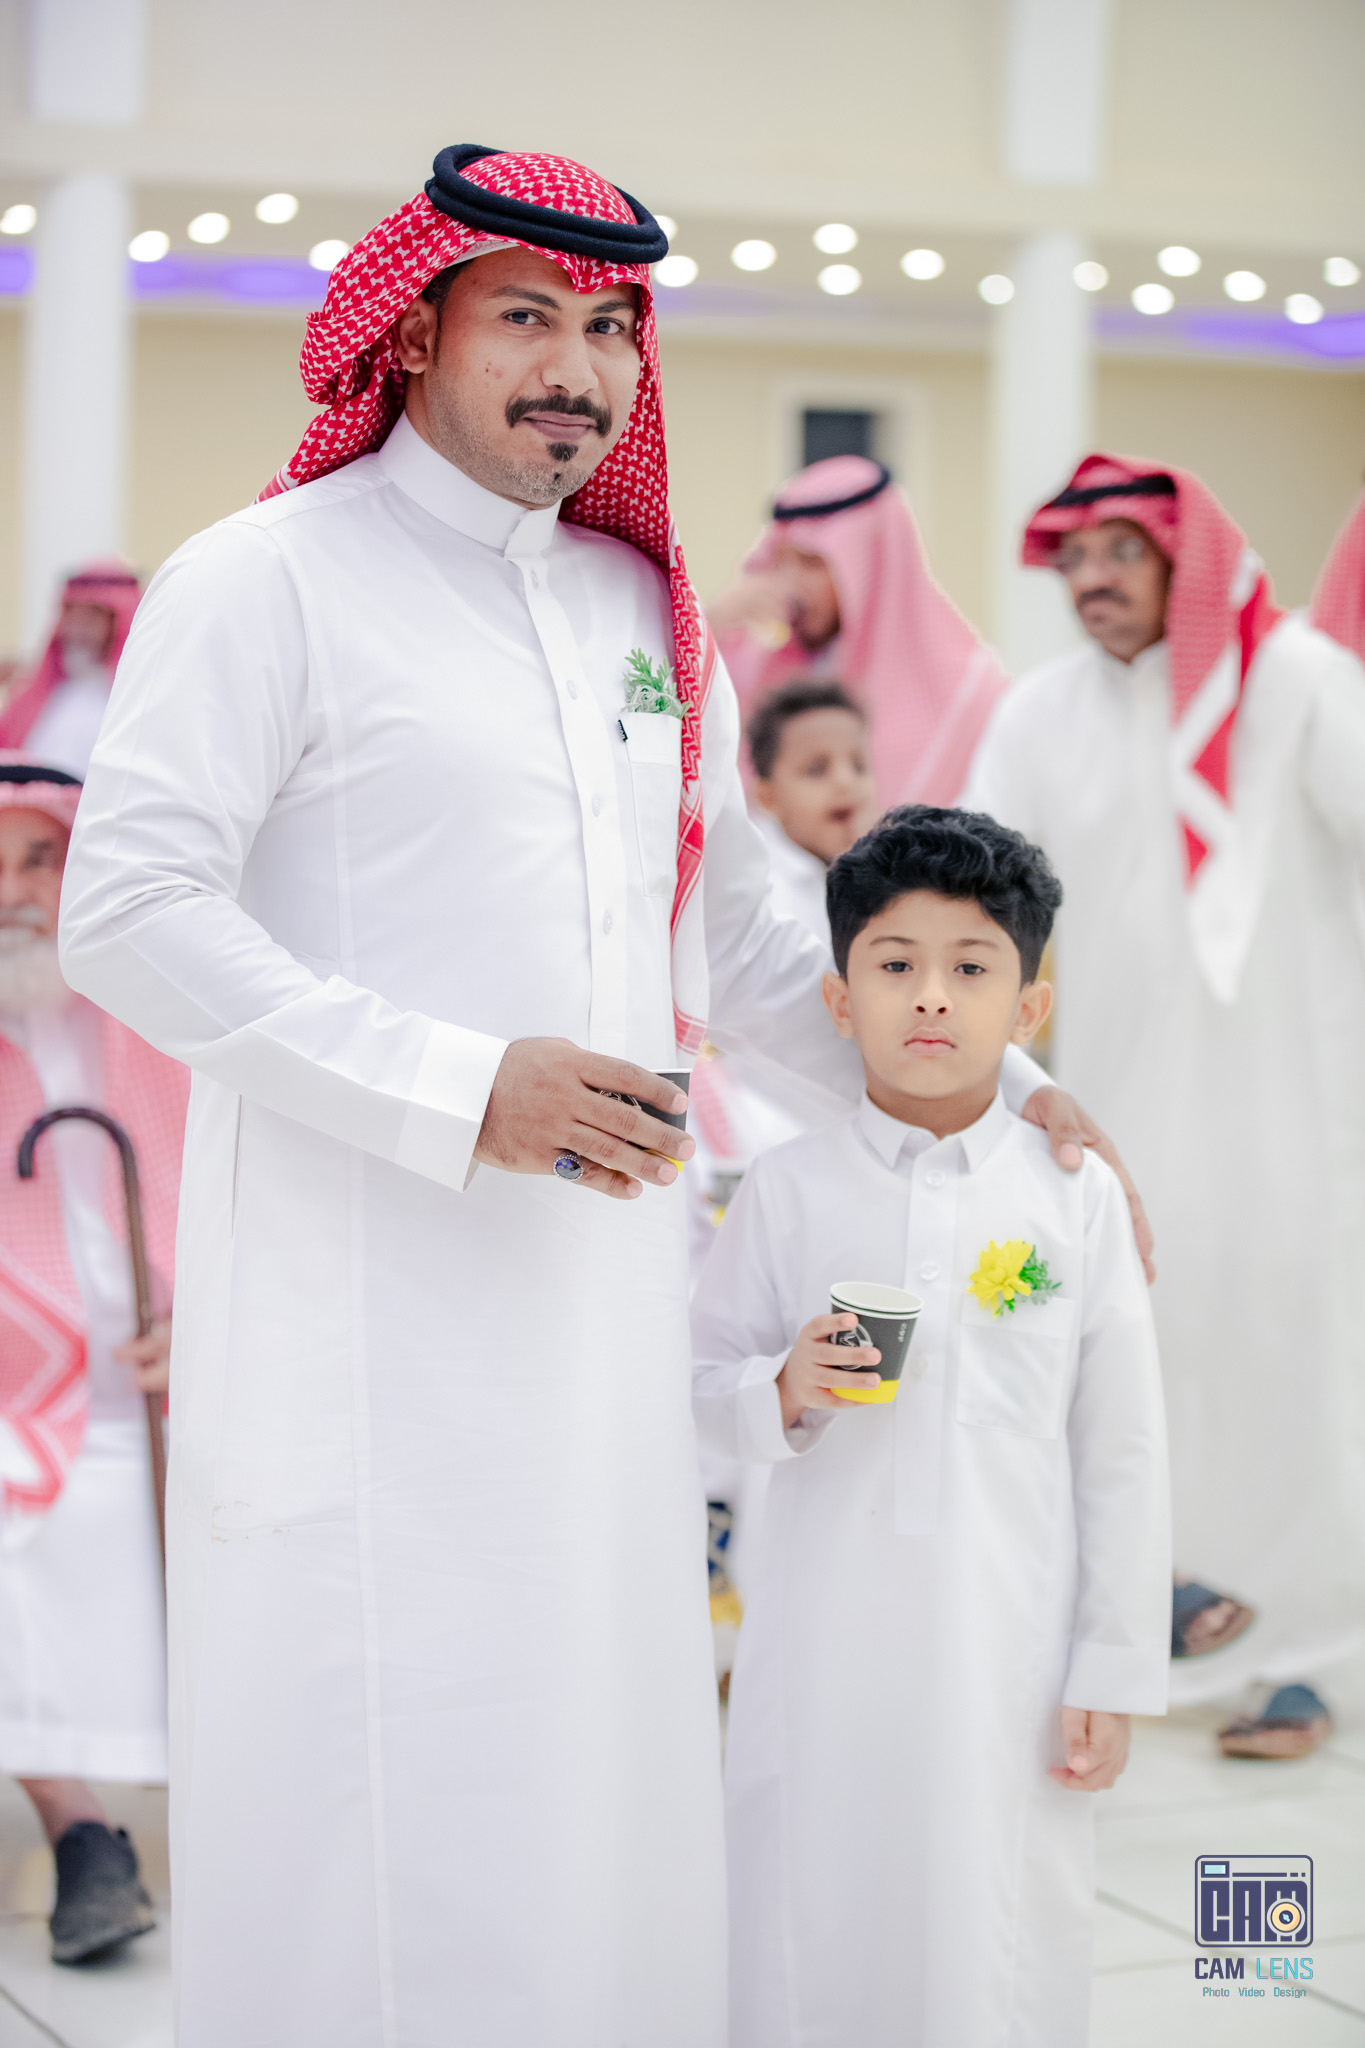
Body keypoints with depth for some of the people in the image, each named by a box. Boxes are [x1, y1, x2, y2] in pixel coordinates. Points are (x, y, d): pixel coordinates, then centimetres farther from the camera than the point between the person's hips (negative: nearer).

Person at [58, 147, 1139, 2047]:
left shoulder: (643, 609, 17)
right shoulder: (268, 581, -4)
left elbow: (734, 929, 25)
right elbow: (130, 914, -13)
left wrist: (990, 1086, 18)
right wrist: (459, 1091, -20)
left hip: (602, 1300, 7)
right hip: (368, 1306, -6)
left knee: (590, 1764, 11)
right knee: (376, 1785, -4)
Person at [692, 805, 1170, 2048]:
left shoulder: (1076, 1197, 0)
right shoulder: (791, 1189, 1)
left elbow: (1124, 1453, 2)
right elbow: (705, 1379, 6)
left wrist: (1117, 1672, 2)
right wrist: (785, 1389, -16)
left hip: (1007, 1652, 0)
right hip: (826, 1651, 1)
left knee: (1002, 1943, 3)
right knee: (811, 1945, 5)